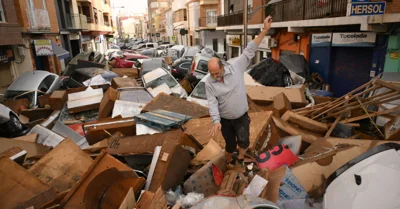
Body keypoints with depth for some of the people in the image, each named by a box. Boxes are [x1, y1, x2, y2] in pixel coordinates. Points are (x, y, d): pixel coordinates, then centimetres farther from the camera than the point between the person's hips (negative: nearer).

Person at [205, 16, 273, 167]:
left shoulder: (236, 67, -16)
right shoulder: (209, 83, -15)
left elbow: (249, 51, -17)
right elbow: (212, 104, -16)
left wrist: (264, 31, -21)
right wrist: (216, 121, -29)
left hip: (242, 116, 0)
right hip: (225, 119, 0)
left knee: (243, 141, -12)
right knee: (230, 145, 14)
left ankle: (240, 158, 21)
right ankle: (228, 160, 45)